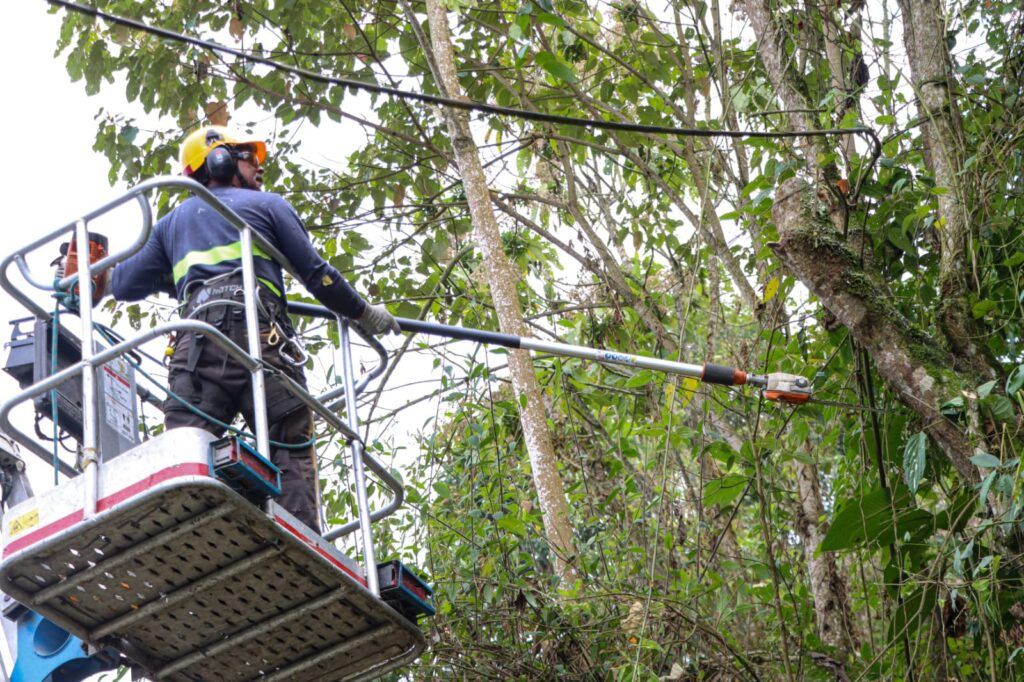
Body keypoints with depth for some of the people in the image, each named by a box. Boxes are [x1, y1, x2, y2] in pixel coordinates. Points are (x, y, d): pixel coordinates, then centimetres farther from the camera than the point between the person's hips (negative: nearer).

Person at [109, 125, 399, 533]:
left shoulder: (172, 222, 32)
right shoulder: (268, 205, 22)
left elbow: (123, 285, 29)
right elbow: (317, 274, 15)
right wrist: (363, 312, 27)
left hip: (196, 341, 3)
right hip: (259, 332, -3)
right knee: (291, 449, -6)